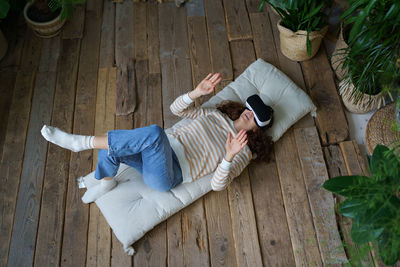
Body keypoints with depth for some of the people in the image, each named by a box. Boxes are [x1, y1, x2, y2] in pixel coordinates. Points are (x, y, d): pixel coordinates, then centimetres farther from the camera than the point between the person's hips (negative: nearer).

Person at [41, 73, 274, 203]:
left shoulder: (243, 153, 4)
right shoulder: (216, 115, 19)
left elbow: (217, 184, -10)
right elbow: (176, 108, 13)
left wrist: (229, 156, -28)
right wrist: (198, 92, -5)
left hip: (168, 175, -5)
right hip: (162, 149, 6)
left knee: (155, 132, -37)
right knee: (110, 147, -23)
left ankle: (80, 142, -28)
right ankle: (107, 182, 10)